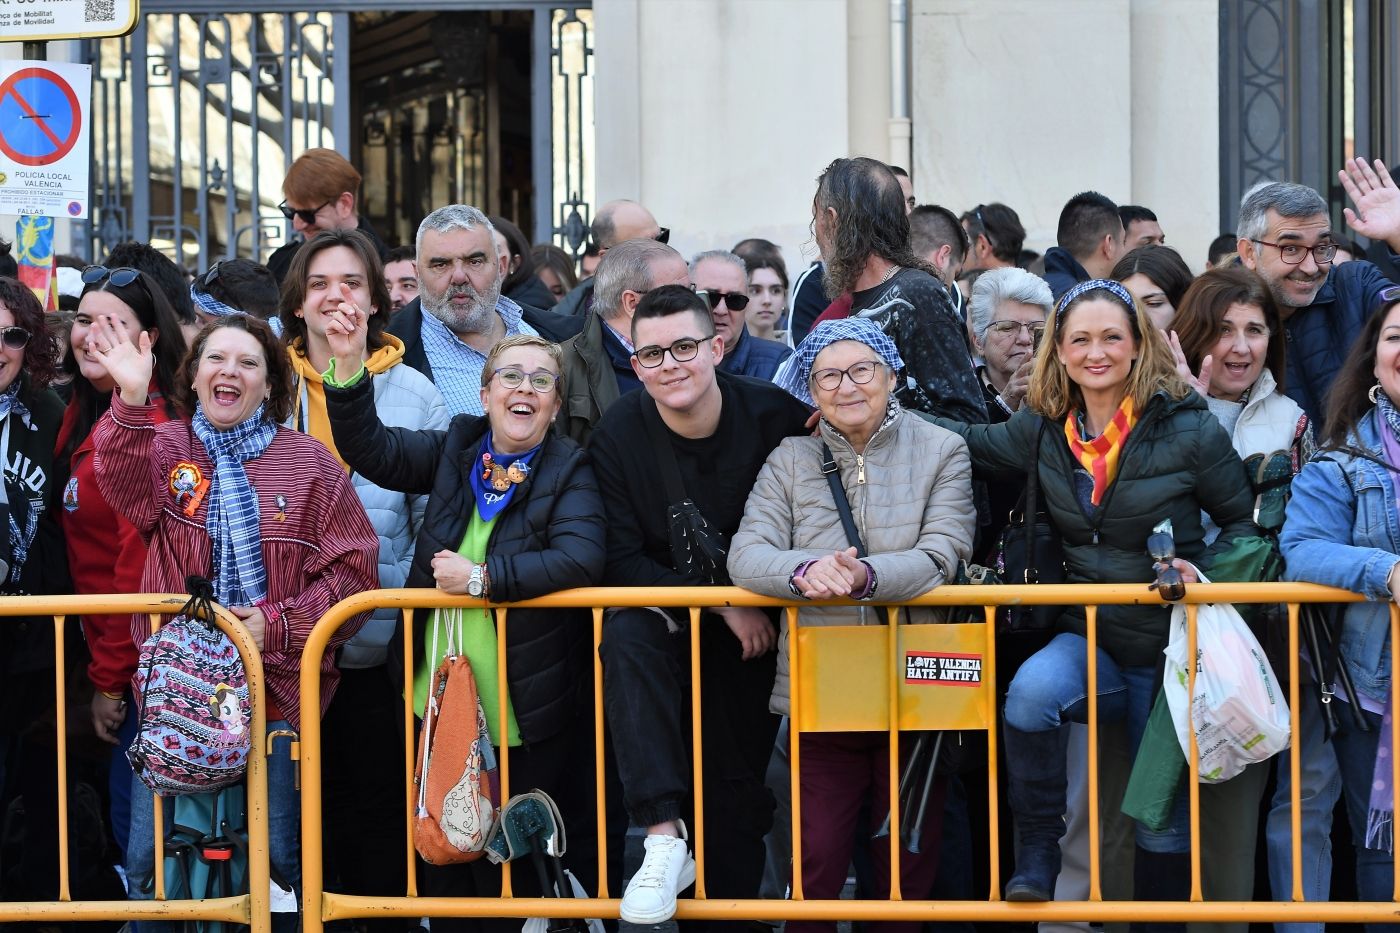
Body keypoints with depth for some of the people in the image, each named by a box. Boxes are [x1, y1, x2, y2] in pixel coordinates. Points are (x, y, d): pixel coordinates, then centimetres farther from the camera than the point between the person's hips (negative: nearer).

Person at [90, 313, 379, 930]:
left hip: (277, 688, -1)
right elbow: (129, 492, -19)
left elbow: (353, 567, -1)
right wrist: (131, 400, -34)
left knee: (278, 856, 4)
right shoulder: (162, 447, 4)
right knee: (149, 858, 2)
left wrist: (280, 622, -15)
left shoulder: (308, 462, 2)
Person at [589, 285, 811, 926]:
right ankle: (663, 838, -38)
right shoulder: (617, 435, -12)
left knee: (737, 782, -2)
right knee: (625, 637, -33)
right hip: (663, 613, -1)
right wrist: (721, 603, -20)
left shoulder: (775, 415, -13)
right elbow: (620, 562, -13)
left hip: (750, 625, 1)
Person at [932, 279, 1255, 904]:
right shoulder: (1043, 430, 1)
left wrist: (1204, 571, -16)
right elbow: (969, 444, 14)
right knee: (1033, 688, -33)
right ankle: (1038, 849, -18)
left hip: (1167, 647, -2)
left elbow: (1242, 520, 1)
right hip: (1088, 637, 2)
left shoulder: (1189, 429, -8)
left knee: (1165, 821, 6)